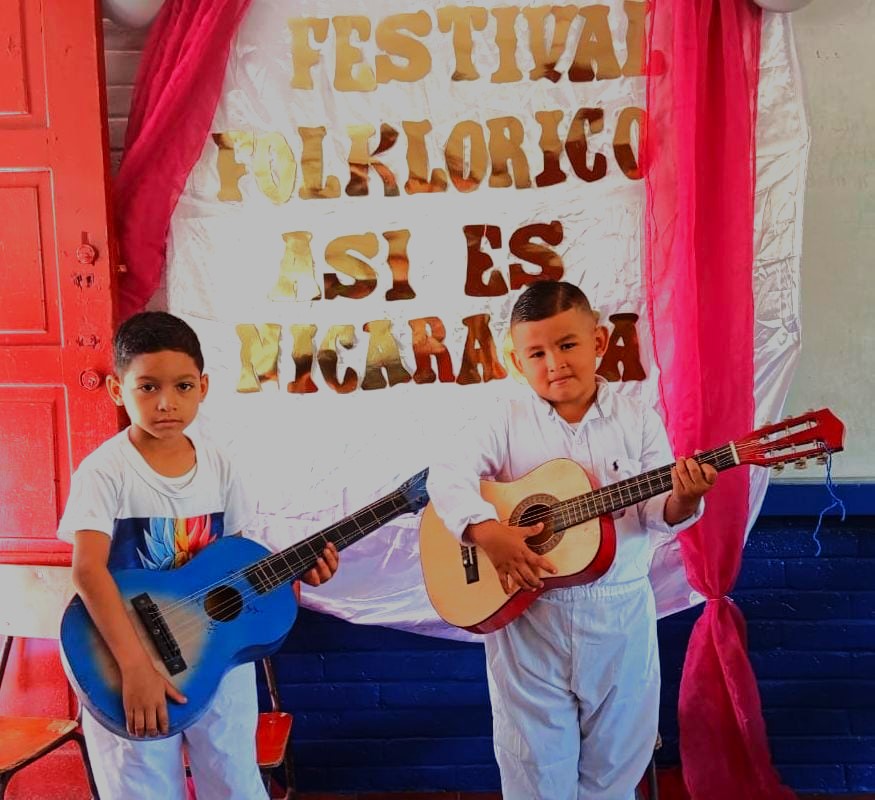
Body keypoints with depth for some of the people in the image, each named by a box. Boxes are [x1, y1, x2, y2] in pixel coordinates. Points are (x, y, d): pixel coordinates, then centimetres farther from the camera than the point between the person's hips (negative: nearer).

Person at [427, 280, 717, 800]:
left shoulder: (638, 421, -3)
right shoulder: (508, 423, -5)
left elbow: (654, 518, -5)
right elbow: (448, 473, -15)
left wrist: (683, 501, -26)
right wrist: (486, 532, -28)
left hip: (619, 611, 1)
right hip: (527, 610, -1)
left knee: (615, 754, 17)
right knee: (538, 757, 13)